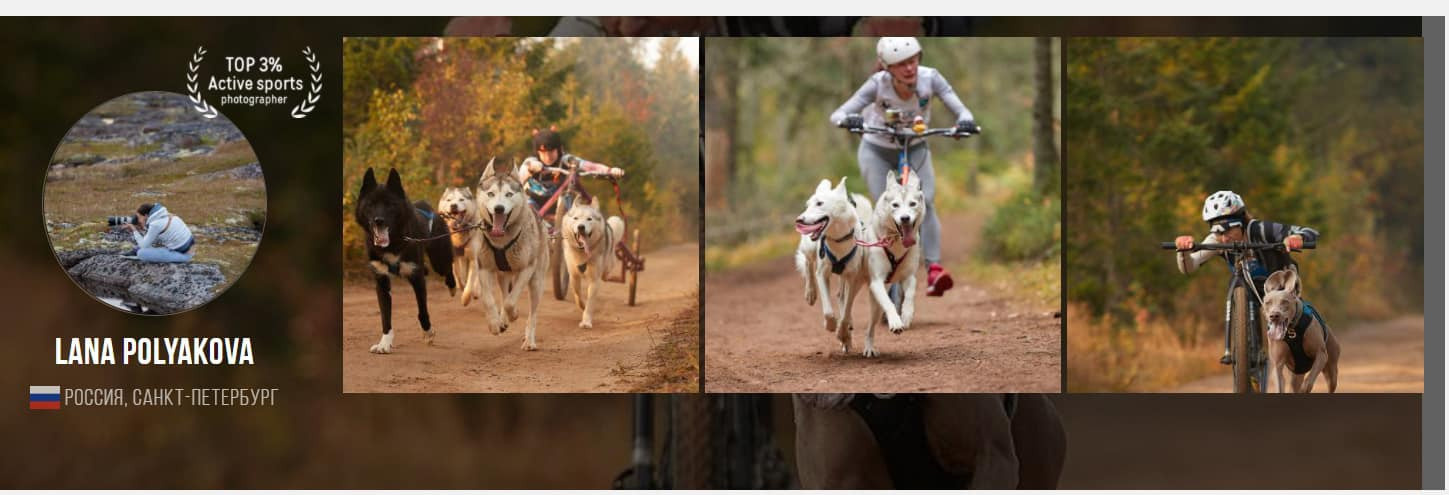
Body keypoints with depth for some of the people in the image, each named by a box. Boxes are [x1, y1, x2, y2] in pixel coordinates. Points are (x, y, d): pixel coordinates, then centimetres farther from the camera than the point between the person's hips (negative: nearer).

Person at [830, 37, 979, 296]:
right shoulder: (878, 85, -29)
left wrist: (965, 122, -52)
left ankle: (933, 270, -28)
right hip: (877, 151, -1)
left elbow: (961, 110, -28)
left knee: (925, 204, -21)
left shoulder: (930, 78, -26)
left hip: (915, 149, 1)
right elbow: (837, 114, -33)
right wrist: (847, 120, -56)